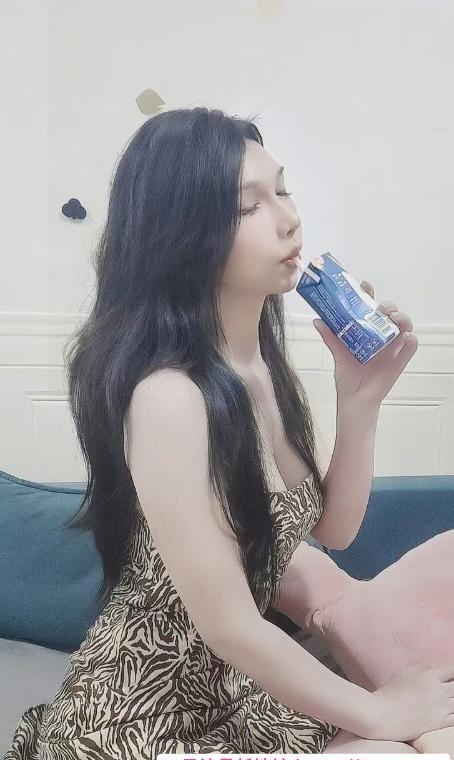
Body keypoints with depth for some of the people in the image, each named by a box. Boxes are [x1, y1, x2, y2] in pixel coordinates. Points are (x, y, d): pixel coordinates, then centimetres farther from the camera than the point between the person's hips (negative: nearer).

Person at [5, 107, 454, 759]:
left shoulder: (264, 363, -2)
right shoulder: (166, 394, -28)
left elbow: (331, 528, 2)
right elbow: (230, 628, -24)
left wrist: (360, 399, -12)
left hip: (241, 676, 7)